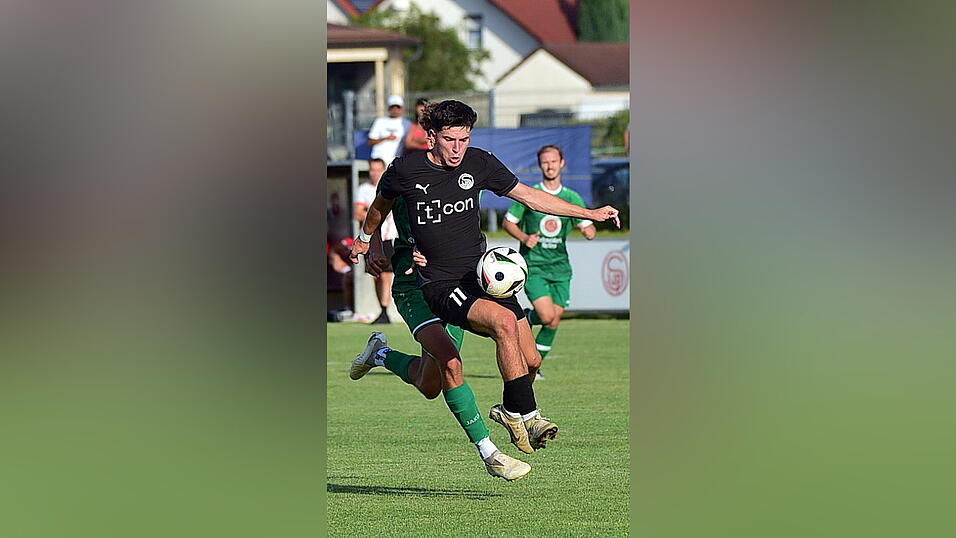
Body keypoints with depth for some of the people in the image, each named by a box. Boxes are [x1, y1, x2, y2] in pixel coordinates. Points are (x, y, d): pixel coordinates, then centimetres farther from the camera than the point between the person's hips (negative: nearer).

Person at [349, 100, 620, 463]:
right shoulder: (405, 170, -8)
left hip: (483, 274, 5)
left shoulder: (479, 164, 0)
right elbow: (381, 204, 14)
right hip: (440, 285, -5)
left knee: (531, 361, -4)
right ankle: (525, 416, -23)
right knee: (504, 320, -31)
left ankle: (510, 410, 29)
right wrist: (365, 238, 31)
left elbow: (529, 196, 11)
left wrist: (591, 214, 11)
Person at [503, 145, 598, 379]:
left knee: (554, 321, 1)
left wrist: (589, 231, -17)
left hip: (560, 267, 4)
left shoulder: (572, 198, 6)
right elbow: (508, 222, 6)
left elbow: (588, 227, 7)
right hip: (533, 266, -4)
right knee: (547, 315, -18)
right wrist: (524, 237, -13)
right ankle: (525, 319, 16)